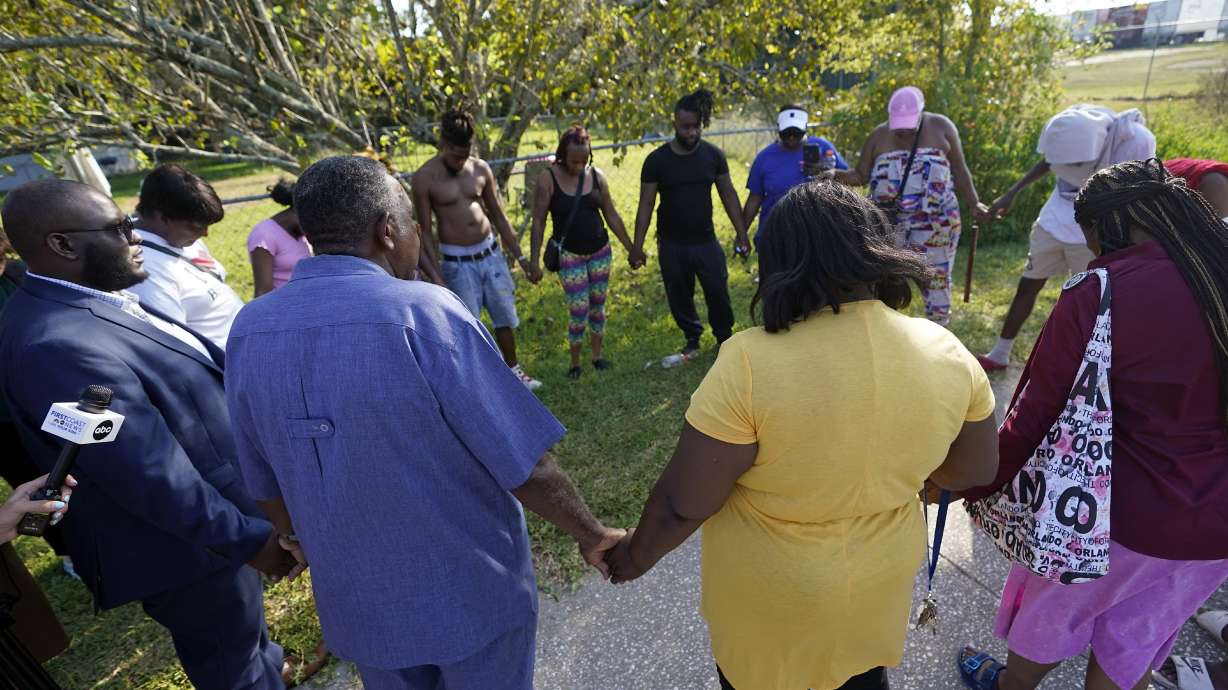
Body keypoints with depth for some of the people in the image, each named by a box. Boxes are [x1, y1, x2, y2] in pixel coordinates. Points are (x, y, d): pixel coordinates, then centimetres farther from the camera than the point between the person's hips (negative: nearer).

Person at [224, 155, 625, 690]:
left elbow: (266, 485, 5)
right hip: (472, 591, -4)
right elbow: (525, 468, -22)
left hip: (356, 601, 5)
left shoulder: (248, 330, -7)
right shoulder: (423, 312, -25)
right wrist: (592, 536, -6)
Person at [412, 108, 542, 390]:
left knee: (505, 315, 14)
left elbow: (499, 216, 8)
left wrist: (520, 257, 6)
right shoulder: (425, 177, -11)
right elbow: (426, 232, -8)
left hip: (490, 252, 4)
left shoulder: (480, 168, 0)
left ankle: (513, 369, 33)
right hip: (456, 261, -4)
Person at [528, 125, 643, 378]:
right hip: (569, 254, -3)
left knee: (598, 306, 12)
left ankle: (597, 355, 29)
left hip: (601, 251, 4)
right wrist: (534, 260, -12)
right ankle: (575, 362, 17)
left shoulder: (597, 175, -1)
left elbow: (612, 215, 7)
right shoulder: (548, 178, -11)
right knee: (579, 310, -4)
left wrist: (631, 249, 8)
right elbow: (538, 221, -8)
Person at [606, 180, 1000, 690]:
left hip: (769, 590, -3)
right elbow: (976, 471, 0)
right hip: (882, 571, 4)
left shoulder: (750, 365, -32)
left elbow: (682, 505, -24)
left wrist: (637, 554, -4)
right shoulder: (947, 355, -15)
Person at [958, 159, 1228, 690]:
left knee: (1050, 612, 24)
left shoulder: (1098, 294, -24)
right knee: (1135, 641, 27)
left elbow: (1033, 418, -20)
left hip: (1118, 515, -5)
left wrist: (968, 485, -6)